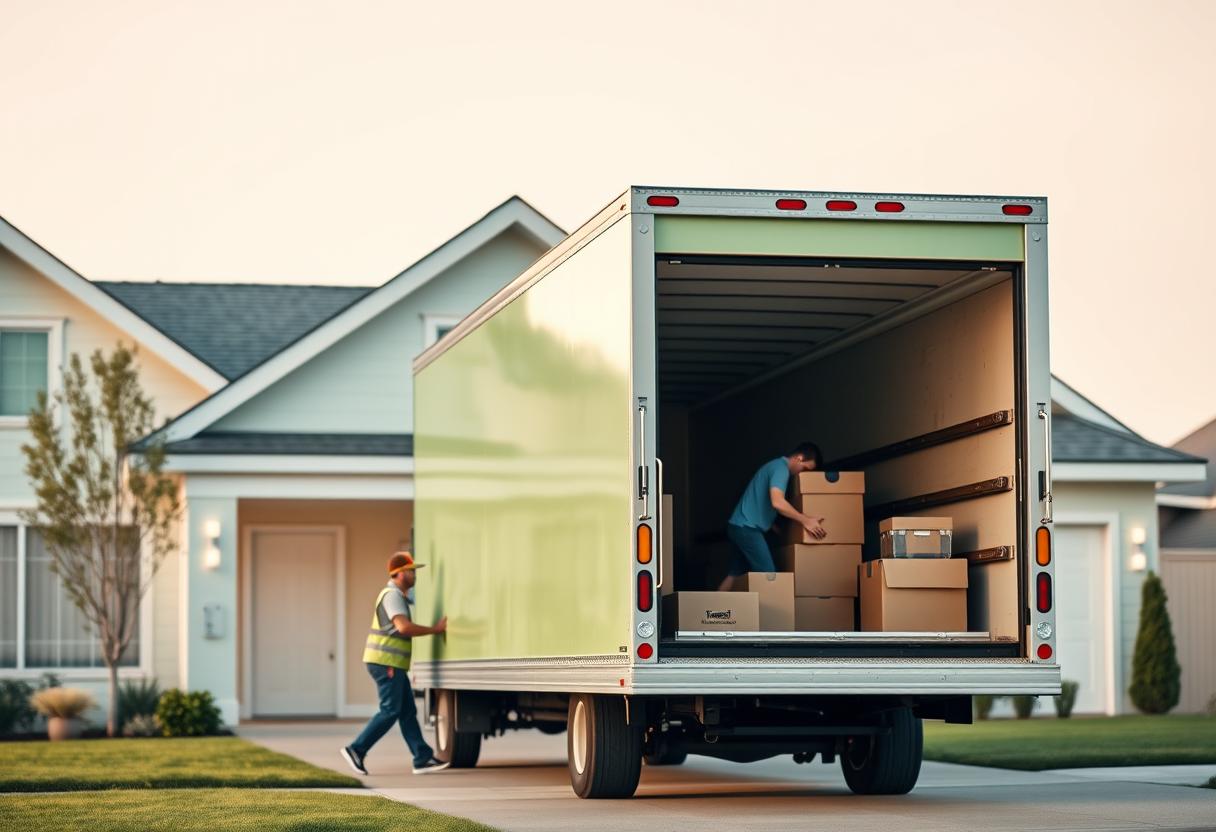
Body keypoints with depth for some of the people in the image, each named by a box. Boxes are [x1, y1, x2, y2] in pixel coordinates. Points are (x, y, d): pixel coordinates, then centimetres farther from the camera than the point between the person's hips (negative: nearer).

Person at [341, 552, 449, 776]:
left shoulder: (397, 596, 21)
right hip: (386, 664, -10)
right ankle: (356, 749, -6)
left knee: (408, 712, 6)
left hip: (391, 665, 10)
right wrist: (436, 630, -19)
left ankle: (423, 759, 4)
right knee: (390, 712, -9)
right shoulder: (392, 595, -13)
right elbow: (404, 627, -25)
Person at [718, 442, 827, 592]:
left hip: (741, 527, 10)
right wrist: (805, 521, -23)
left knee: (735, 574, 11)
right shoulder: (781, 468, -14)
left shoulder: (776, 466, 19)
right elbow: (777, 502, -28)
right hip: (747, 528, -10)